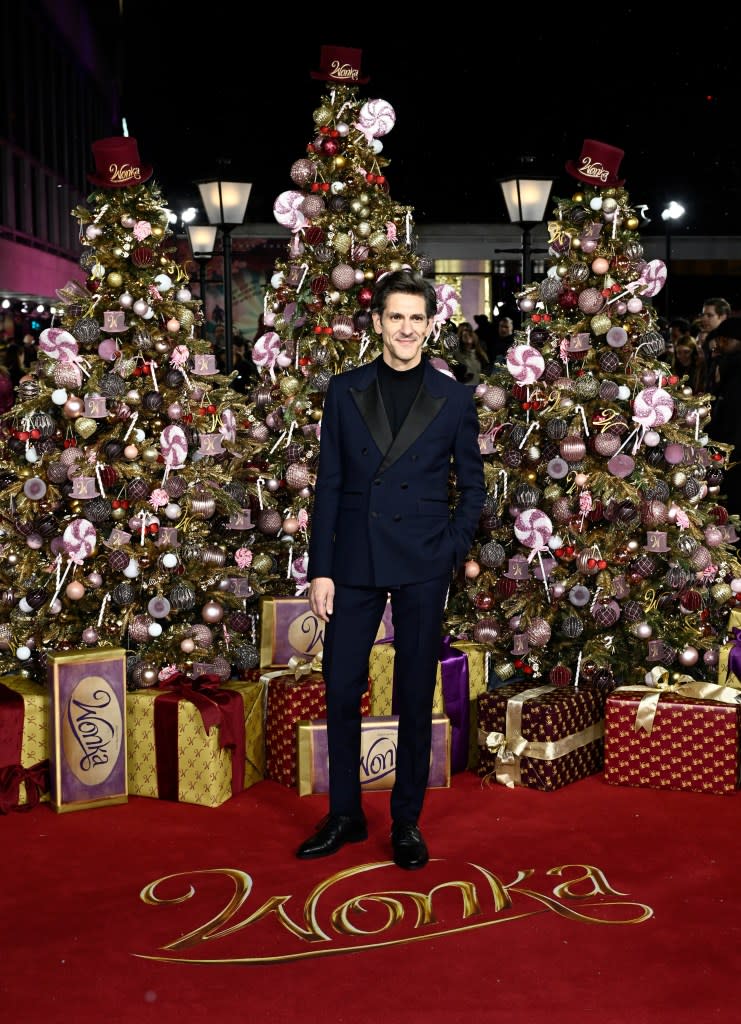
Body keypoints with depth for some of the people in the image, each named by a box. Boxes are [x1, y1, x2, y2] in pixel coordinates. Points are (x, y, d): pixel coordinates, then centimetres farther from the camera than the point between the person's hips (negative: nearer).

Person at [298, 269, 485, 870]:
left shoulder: (454, 399, 3)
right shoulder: (344, 392, 6)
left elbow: (472, 485, 8)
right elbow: (329, 484, 4)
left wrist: (453, 552, -5)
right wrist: (321, 569, 0)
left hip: (421, 569, -1)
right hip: (354, 563, 1)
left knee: (416, 697, 6)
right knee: (341, 690, 4)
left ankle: (408, 822, 19)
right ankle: (345, 816, 21)